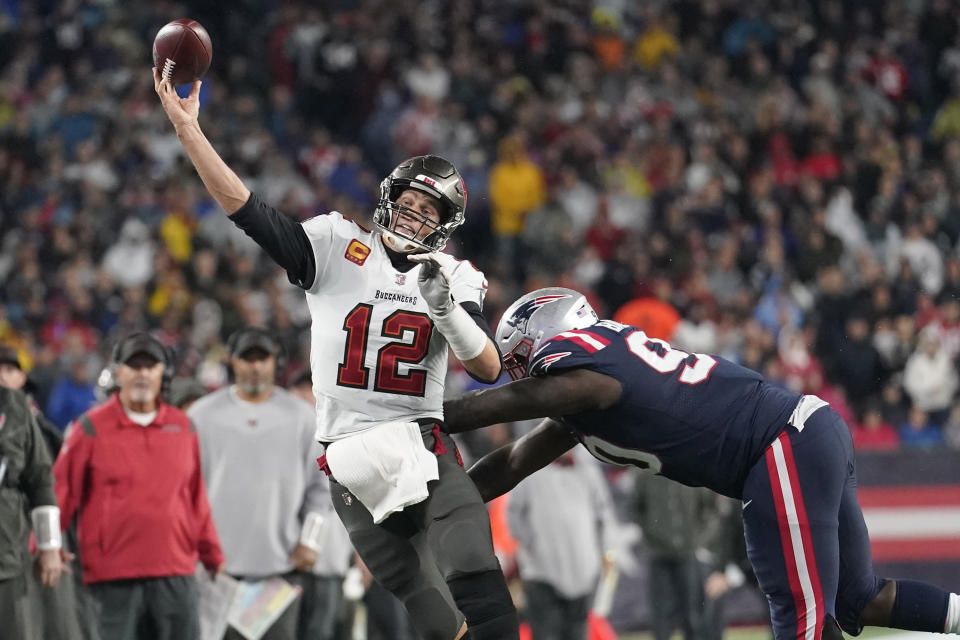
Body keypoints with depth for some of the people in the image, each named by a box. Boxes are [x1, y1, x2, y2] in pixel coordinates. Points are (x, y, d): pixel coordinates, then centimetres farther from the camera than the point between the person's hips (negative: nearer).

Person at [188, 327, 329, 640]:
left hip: (283, 564, 1)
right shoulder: (203, 414, 6)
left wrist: (311, 540, 2)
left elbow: (320, 485, 11)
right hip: (221, 563, 0)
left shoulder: (300, 415, 8)